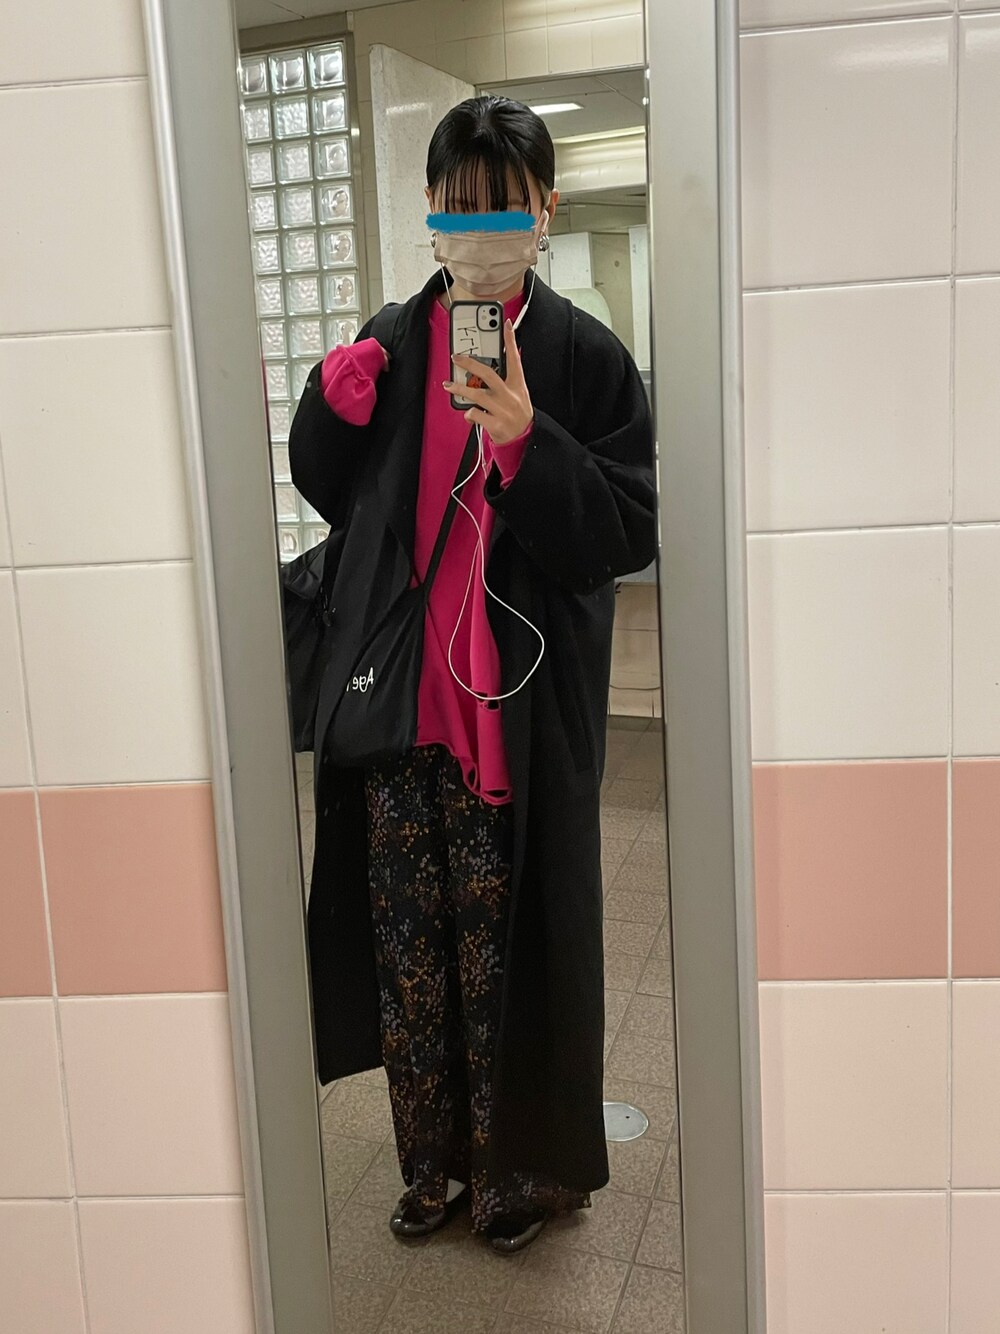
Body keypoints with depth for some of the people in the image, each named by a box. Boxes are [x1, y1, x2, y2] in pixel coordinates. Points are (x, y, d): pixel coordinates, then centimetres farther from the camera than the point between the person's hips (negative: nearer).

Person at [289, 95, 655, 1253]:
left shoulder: (585, 356, -2)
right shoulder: (388, 346, 8)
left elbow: (633, 531, -7)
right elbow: (333, 500, 16)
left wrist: (528, 445, -20)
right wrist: (332, 409, -3)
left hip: (524, 709, -3)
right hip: (400, 700, 4)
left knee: (515, 936, 6)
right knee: (409, 938, 11)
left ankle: (531, 1159, 28)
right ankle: (437, 1156, 30)